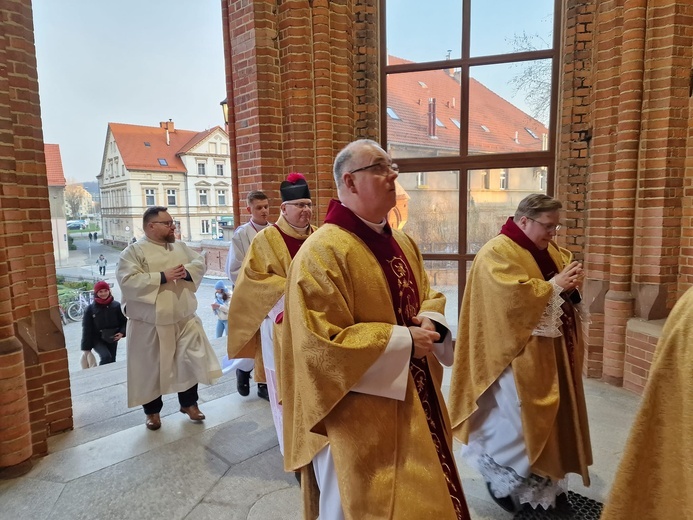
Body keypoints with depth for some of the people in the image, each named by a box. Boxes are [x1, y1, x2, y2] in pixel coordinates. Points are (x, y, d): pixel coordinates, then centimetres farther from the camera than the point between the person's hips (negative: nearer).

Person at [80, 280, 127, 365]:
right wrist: (86, 347, -3)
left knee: (111, 361, 10)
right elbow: (87, 329, -3)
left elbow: (124, 321, 5)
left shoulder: (116, 305, -3)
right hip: (97, 340, -2)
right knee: (106, 357, -25)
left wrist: (122, 332, -14)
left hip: (112, 339, 3)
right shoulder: (90, 309, -6)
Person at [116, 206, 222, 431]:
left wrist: (186, 271, -15)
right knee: (151, 368, 10)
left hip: (184, 319, 5)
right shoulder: (133, 251, -10)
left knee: (190, 361, 9)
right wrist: (162, 277, -23)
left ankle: (188, 403, 29)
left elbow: (200, 263, 6)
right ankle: (152, 410, 30)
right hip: (150, 323, -4)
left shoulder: (180, 247, 8)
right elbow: (127, 280, -21)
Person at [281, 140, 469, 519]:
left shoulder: (403, 243, 6)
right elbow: (321, 343, -24)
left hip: (417, 402, 8)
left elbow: (428, 296, 17)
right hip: (358, 417, -8)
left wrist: (431, 322, -7)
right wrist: (403, 341, -21)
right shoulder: (322, 252, -21)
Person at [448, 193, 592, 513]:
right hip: (519, 353, -9)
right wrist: (554, 285, -16)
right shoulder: (497, 253, -16)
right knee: (521, 418, -1)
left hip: (551, 352, 9)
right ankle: (498, 474, 24)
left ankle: (546, 483, 32)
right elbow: (515, 296, -27)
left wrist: (571, 283, -6)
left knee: (548, 416, 16)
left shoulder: (550, 250, 12)